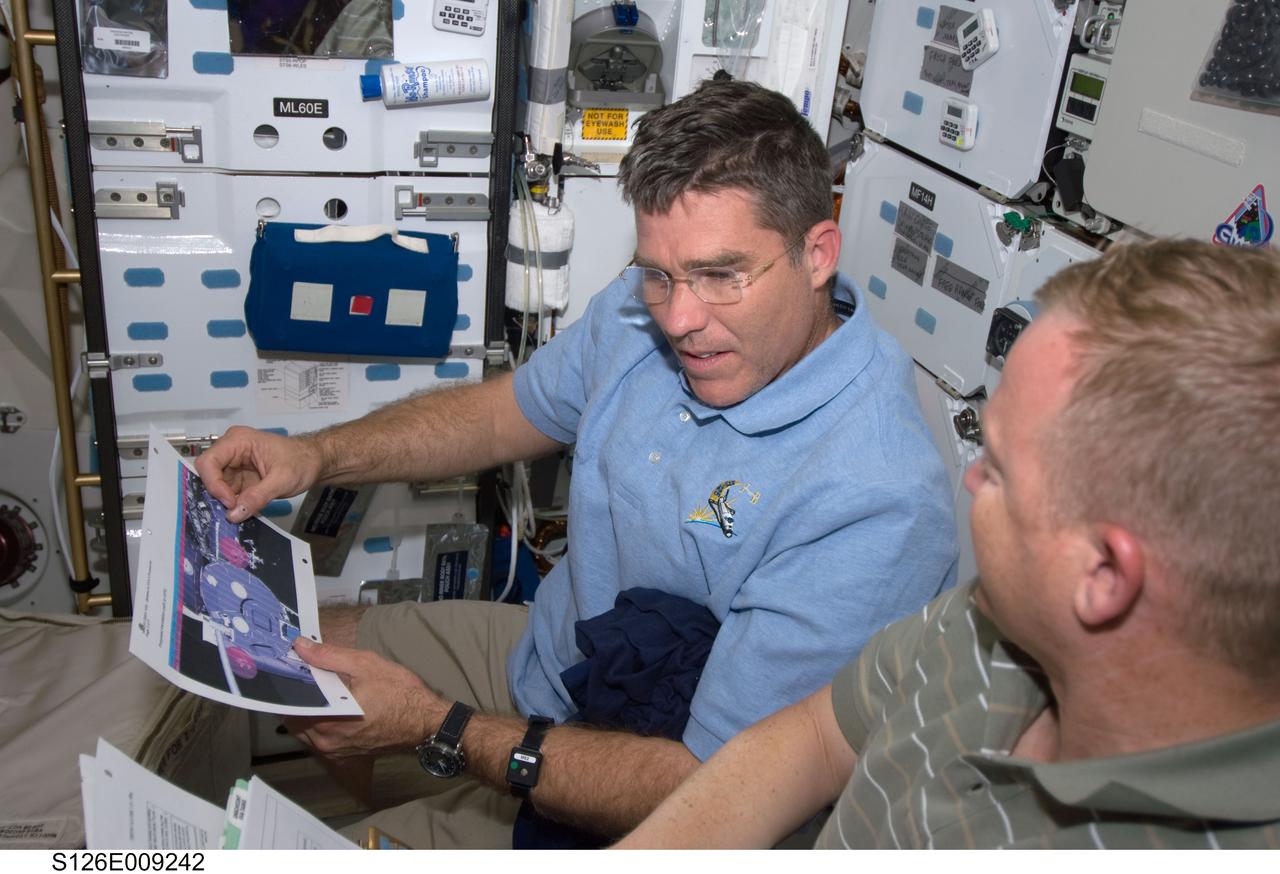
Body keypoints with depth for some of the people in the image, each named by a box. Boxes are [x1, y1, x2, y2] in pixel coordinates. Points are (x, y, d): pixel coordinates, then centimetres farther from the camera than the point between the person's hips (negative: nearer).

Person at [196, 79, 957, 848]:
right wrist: (316, 455, -7)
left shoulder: (875, 504, -34)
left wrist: (436, 728, -27)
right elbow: (505, 412, 8)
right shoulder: (642, 312, -10)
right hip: (540, 652, 7)